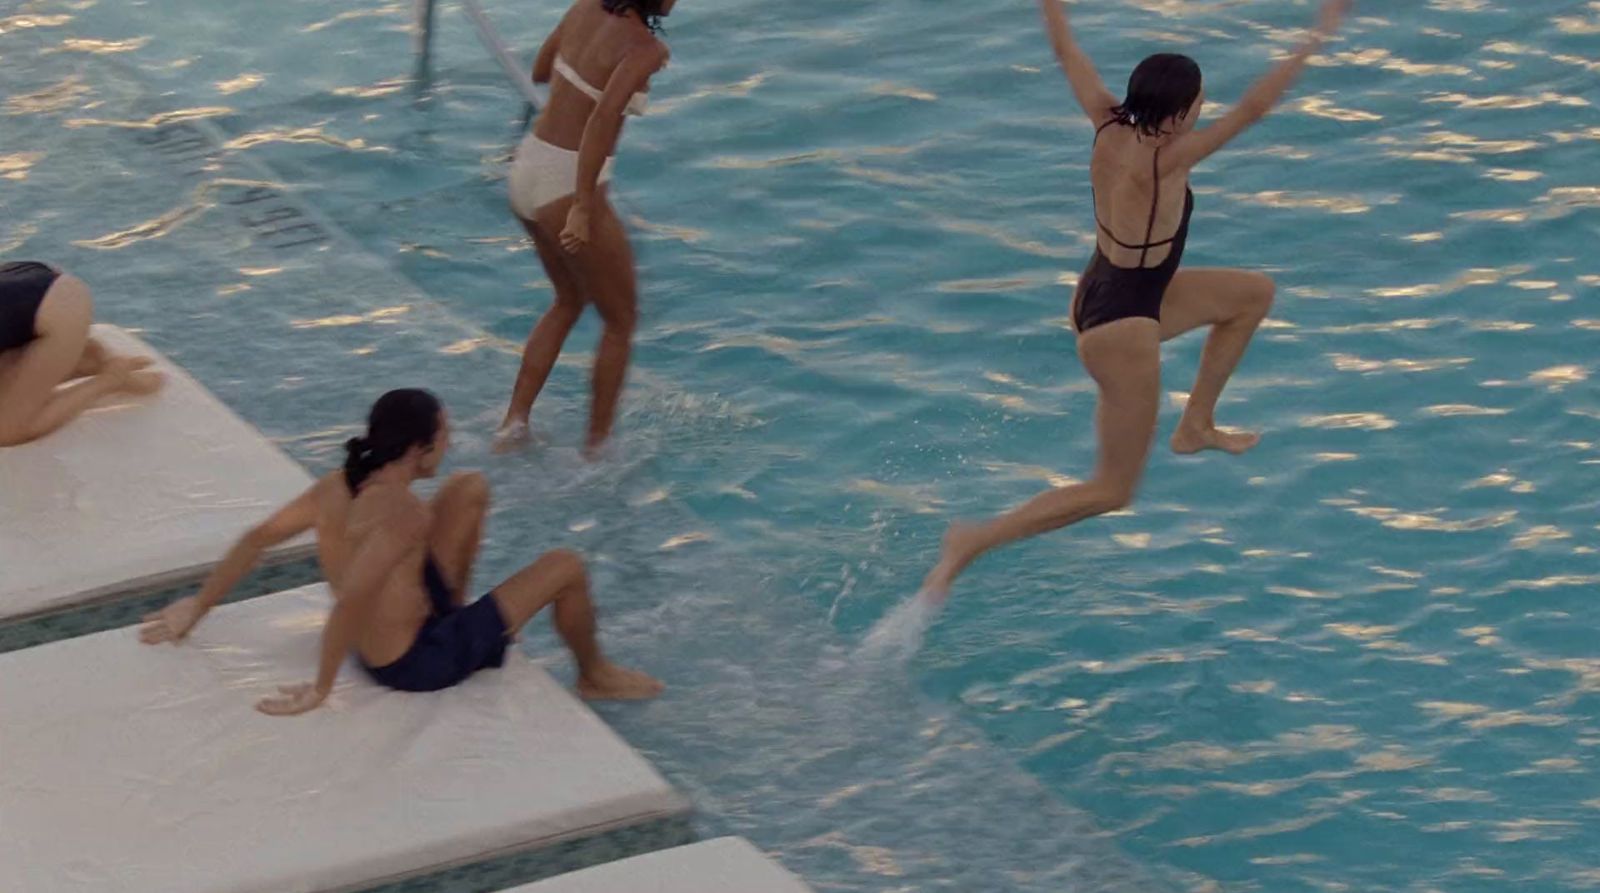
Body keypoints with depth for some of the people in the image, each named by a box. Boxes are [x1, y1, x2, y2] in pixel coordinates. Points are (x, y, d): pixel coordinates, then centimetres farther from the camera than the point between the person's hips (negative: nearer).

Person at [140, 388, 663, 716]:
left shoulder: (337, 487, -9)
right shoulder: (400, 515, -33)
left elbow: (257, 539, -2)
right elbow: (350, 601, -40)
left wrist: (197, 608, 6)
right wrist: (320, 689, -31)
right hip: (420, 663, -8)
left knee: (470, 490, 13)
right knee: (566, 568, -1)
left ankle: (453, 608, 30)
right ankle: (596, 678, 25)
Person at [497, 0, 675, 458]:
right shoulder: (643, 47, -18)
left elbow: (541, 70, 18)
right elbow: (603, 116, -33)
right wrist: (582, 207, -34)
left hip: (527, 166, 8)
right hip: (566, 186, -8)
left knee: (569, 301, 28)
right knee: (621, 318, 13)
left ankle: (514, 421, 26)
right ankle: (597, 447, 19)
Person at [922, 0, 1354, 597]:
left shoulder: (1110, 127, -12)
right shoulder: (1162, 164, -31)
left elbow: (1067, 52, 2)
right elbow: (1252, 109, -34)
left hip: (1097, 300, 9)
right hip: (1122, 330, -9)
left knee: (1254, 293, 22)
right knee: (1112, 490, 8)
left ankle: (1197, 424, 31)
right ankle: (975, 542, 6)